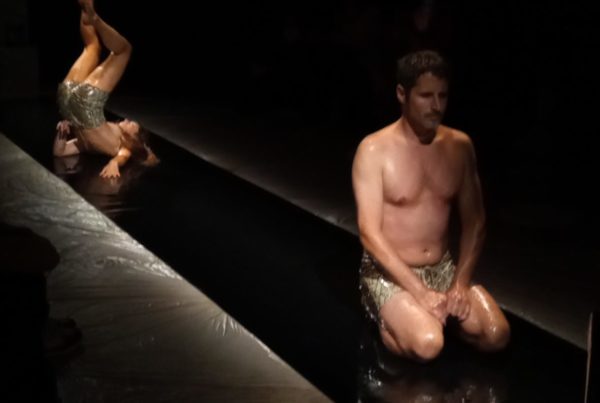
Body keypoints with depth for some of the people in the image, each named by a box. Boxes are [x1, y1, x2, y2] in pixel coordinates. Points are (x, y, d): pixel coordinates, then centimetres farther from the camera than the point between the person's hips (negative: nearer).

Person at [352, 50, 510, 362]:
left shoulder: (459, 145, 2)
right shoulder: (374, 150, -13)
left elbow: (474, 221, 5)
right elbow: (370, 233, -17)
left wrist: (460, 284, -9)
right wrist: (421, 293, -22)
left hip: (444, 268, 5)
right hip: (389, 272, -5)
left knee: (496, 335, -18)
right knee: (427, 344, -32)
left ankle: (431, 316, 10)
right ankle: (391, 324, 2)